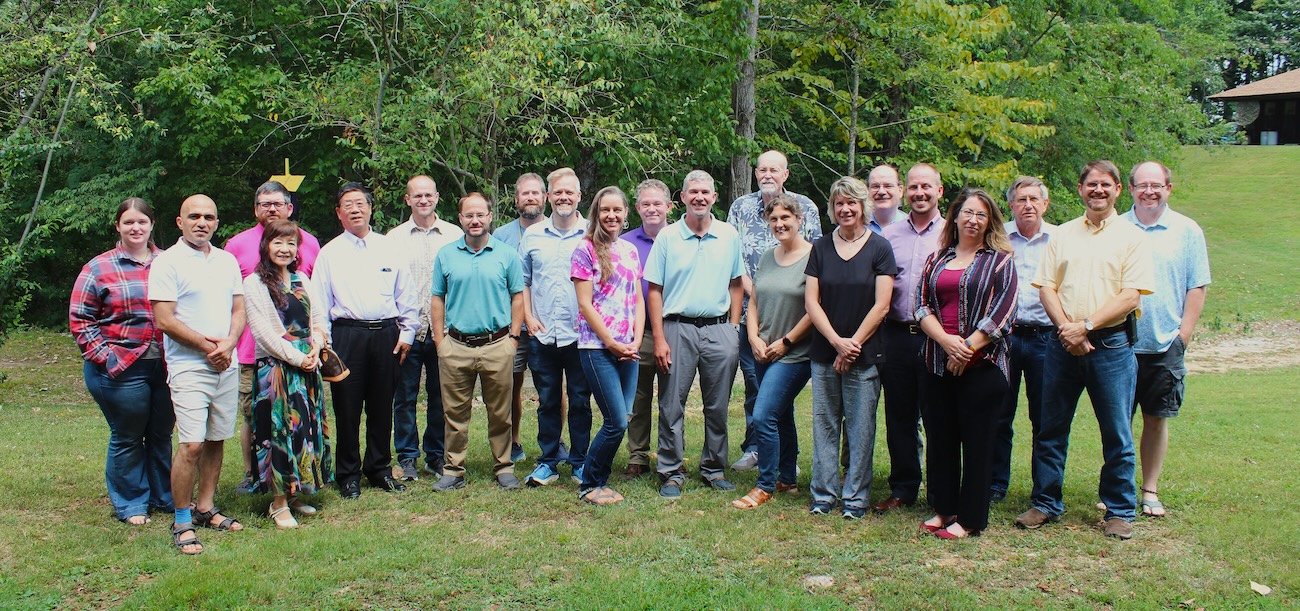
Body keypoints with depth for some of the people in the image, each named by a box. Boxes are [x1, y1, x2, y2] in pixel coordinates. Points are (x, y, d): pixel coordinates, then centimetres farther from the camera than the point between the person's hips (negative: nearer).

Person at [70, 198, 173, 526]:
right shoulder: (98, 268, 1)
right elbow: (80, 320, -1)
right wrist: (105, 357, -10)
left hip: (166, 366, 3)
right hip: (122, 369, -3)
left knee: (161, 435, 14)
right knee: (127, 438, 7)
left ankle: (165, 496, 28)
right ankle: (130, 504, 20)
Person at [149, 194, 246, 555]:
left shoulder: (227, 261, 13)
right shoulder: (167, 263, -5)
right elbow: (165, 320, -10)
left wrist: (228, 345, -6)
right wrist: (208, 346, -10)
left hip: (226, 366, 6)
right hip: (189, 367, -6)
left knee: (216, 440, 10)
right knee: (191, 444, -10)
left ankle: (206, 508, 22)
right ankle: (182, 522, 0)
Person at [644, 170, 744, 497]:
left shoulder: (729, 235, 6)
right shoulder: (667, 237, 0)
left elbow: (736, 284, 13)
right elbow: (655, 290, 0)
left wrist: (733, 328, 5)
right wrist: (659, 339, -6)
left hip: (719, 329, 2)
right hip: (678, 328, -2)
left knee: (718, 407, 9)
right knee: (672, 405, 1)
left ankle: (714, 469, 22)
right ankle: (671, 473, 11)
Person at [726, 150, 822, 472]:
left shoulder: (805, 207, 6)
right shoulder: (741, 207, 10)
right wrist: (753, 292, -7)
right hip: (750, 308, 1)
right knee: (753, 381, 5)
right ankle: (754, 448, 14)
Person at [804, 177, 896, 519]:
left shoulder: (879, 248, 0)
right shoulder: (820, 249, 8)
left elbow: (881, 305, -5)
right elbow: (811, 302, 3)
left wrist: (853, 344, -9)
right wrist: (836, 341, -9)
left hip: (864, 354, -3)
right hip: (823, 353, 3)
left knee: (860, 428, 2)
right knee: (824, 424, 6)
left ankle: (855, 499, 11)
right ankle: (823, 494, 16)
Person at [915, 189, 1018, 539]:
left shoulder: (1000, 260, 3)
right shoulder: (936, 261, 14)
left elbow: (1004, 311, -7)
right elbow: (922, 305, 4)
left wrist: (968, 346, -14)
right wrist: (946, 340, -12)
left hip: (982, 364, -4)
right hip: (938, 363, 4)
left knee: (977, 441, 1)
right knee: (939, 438, 9)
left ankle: (969, 519, 9)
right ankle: (943, 508, 22)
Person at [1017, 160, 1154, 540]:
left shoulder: (1131, 236, 2)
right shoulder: (1063, 235, 12)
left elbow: (1131, 296, -7)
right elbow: (1046, 288, 6)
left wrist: (1086, 326, -14)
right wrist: (1066, 329, -10)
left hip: (1111, 345, -3)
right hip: (1063, 343, 3)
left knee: (1117, 434, 4)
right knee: (1051, 429, 8)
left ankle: (1120, 511, 17)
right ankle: (1045, 504, 19)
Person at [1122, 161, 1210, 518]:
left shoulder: (1188, 231, 5)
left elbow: (1197, 288, 3)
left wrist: (1183, 334, -4)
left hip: (1164, 345, 0)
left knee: (1156, 418, 6)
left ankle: (1150, 490, 17)